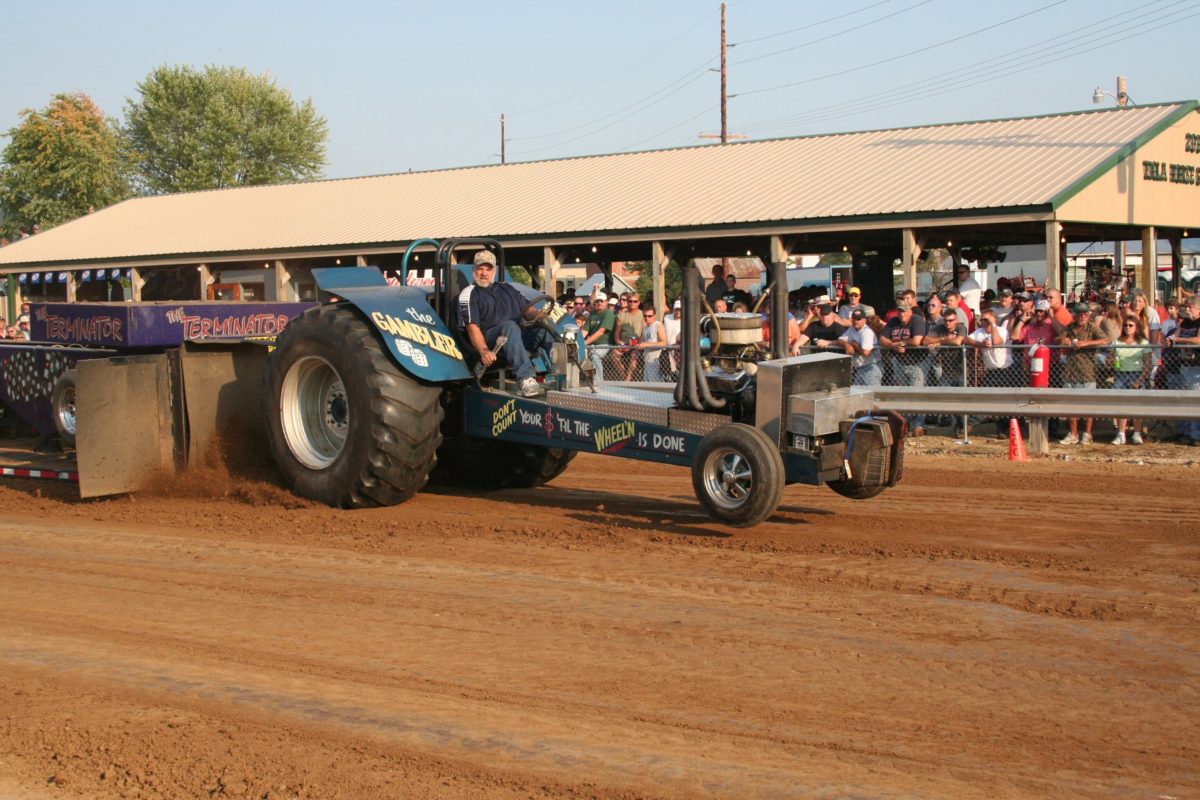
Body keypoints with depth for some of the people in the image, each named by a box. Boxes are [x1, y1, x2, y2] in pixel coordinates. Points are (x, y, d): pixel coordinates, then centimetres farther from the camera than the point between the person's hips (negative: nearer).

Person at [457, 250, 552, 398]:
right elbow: (472, 326, -6)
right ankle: (525, 379, -50)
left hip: (518, 337, 5)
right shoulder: (469, 294, 7)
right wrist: (484, 351, -24)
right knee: (510, 326, -37)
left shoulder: (506, 289, 26)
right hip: (490, 339, -5)